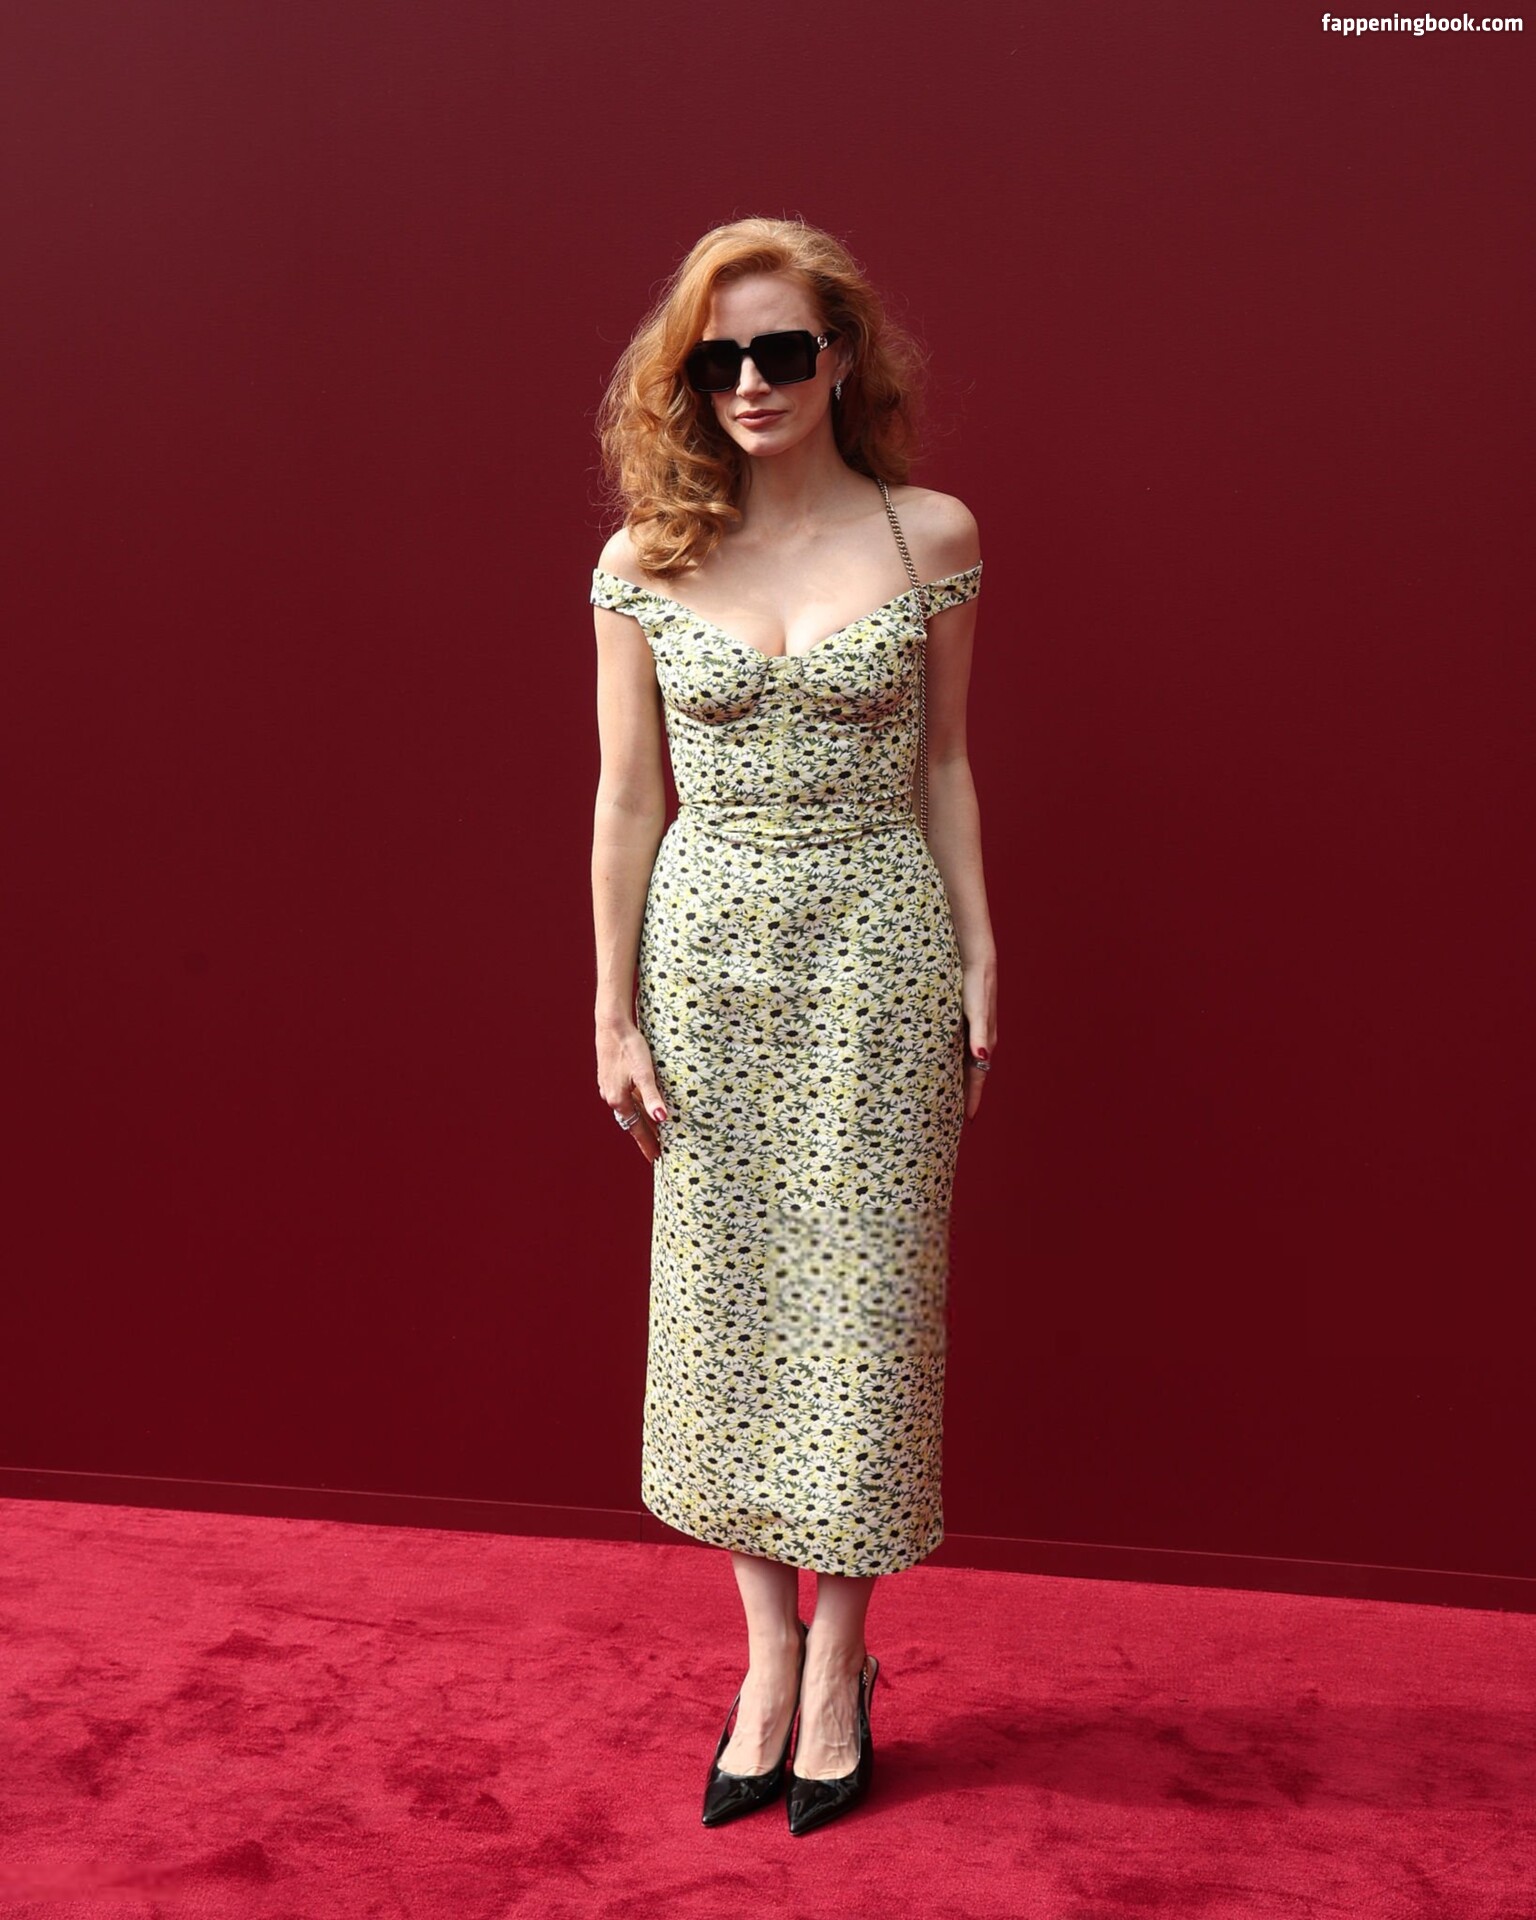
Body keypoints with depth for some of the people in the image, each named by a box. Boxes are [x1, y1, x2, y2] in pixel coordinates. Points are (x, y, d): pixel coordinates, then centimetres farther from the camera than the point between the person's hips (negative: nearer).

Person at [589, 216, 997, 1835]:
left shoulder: (929, 536, 0)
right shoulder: (648, 560, 1)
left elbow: (942, 769, 5)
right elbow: (628, 800, 2)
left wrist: (980, 963, 3)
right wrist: (614, 1011, 0)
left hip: (878, 944, -1)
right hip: (707, 953, 1)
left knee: (862, 1298, 4)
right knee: (724, 1293, 7)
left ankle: (839, 1659, 23)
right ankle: (768, 1651, 25)